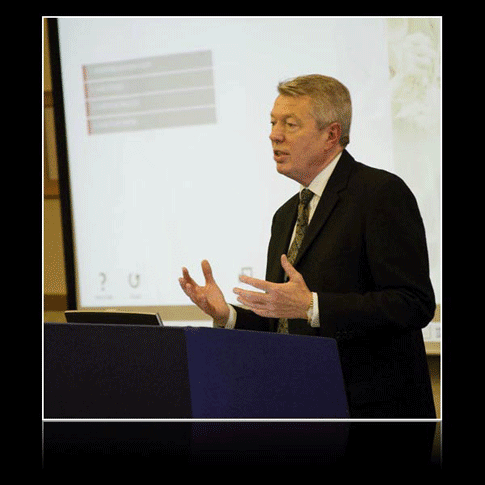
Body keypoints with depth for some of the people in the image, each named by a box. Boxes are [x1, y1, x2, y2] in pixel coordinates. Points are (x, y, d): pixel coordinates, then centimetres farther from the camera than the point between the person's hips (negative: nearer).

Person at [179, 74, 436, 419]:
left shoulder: (382, 193, -9)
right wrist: (227, 315, 0)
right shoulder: (286, 216, 18)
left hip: (373, 409, -7)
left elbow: (415, 303, -18)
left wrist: (310, 306, -24)